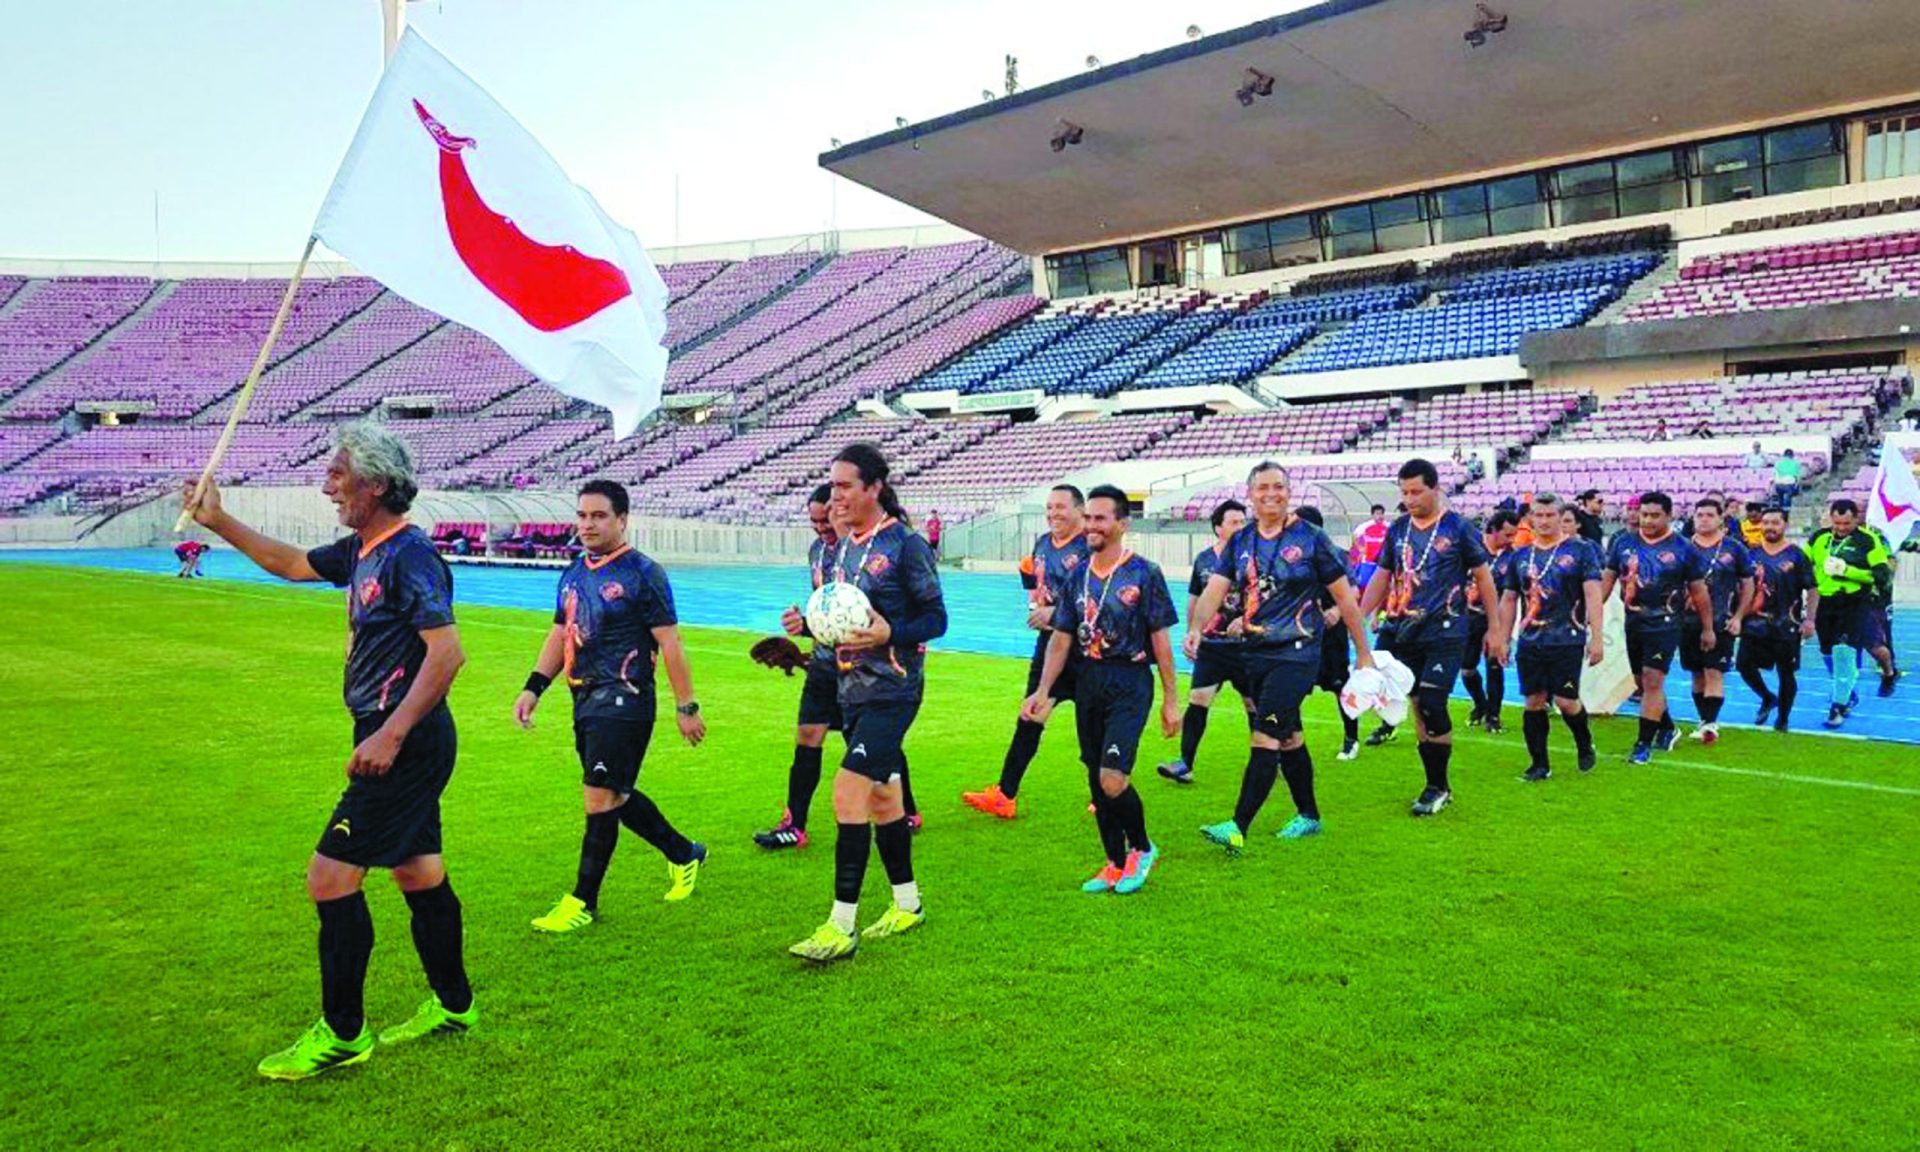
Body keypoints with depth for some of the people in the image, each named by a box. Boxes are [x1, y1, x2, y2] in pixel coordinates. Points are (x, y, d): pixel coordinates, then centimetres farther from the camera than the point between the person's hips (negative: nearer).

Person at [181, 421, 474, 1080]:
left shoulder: (410, 555, -18)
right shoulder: (361, 551, 12)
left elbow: (447, 652, -25)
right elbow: (291, 564, 31)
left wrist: (390, 735, -27)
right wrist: (219, 524, 24)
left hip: (405, 745, -10)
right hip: (405, 745, 10)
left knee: (331, 877, -5)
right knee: (418, 874, 17)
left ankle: (342, 1035, 8)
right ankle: (452, 1005, 30)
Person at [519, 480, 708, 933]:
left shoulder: (642, 573, -10)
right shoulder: (574, 573, 13)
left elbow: (669, 642, -10)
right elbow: (560, 634, 21)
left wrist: (686, 706, -10)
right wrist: (533, 688, 12)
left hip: (624, 702, -8)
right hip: (586, 702, 8)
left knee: (600, 798, -7)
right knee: (616, 795, 15)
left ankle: (582, 902, 4)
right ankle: (684, 854, 36)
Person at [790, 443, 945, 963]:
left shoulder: (905, 544, -11)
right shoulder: (841, 549, 11)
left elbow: (936, 619, -10)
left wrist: (889, 634, -26)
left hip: (891, 691, -8)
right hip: (853, 689, 8)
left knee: (848, 793, -14)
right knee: (881, 796, 15)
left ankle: (842, 927, -8)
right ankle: (907, 905, 30)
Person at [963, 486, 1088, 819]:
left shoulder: (1090, 547, -14)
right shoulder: (1042, 543, 9)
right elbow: (1031, 576, 29)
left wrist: (1055, 611, -23)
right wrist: (1034, 601, 11)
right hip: (1049, 640, 7)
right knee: (1029, 719, 9)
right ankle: (1005, 795, 15)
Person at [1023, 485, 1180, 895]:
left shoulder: (1145, 573, -7)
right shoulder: (1077, 577, 8)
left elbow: (1160, 640, -5)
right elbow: (1061, 638, 11)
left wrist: (1171, 700, -4)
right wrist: (1042, 691, 3)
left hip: (1130, 683, -6)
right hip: (1088, 681, 6)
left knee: (1112, 778, -14)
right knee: (1095, 779, 9)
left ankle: (1142, 849, 13)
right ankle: (1116, 865, 25)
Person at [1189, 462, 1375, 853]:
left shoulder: (1310, 538, -5)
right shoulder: (1240, 542, 8)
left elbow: (1344, 597, 0)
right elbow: (1214, 589, -4)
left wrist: (1364, 654, 3)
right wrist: (1197, 627, -24)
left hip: (1296, 654, -5)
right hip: (1254, 653, 5)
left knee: (1266, 737, -13)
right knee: (1287, 737, 16)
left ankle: (1239, 828, -16)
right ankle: (1309, 815, 31)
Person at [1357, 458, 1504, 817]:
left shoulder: (1459, 528, -2)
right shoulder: (1397, 529, 11)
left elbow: (1483, 576, 3)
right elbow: (1382, 577, 16)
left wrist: (1495, 629, 4)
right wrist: (1358, 617, 4)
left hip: (1445, 632, -4)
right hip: (1403, 631, 5)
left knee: (1431, 704, -12)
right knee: (1418, 706, 4)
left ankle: (1437, 787, 3)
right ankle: (1438, 785, 16)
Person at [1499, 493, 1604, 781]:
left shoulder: (1580, 550, -1)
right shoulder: (1520, 556, 12)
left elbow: (1593, 594, -5)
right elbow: (1509, 599, 17)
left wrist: (1596, 637, -12)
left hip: (1567, 640, -4)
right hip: (1529, 642, 4)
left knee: (1566, 701, -5)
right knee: (1534, 701, 4)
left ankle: (1585, 745, 25)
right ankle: (1539, 764, 14)